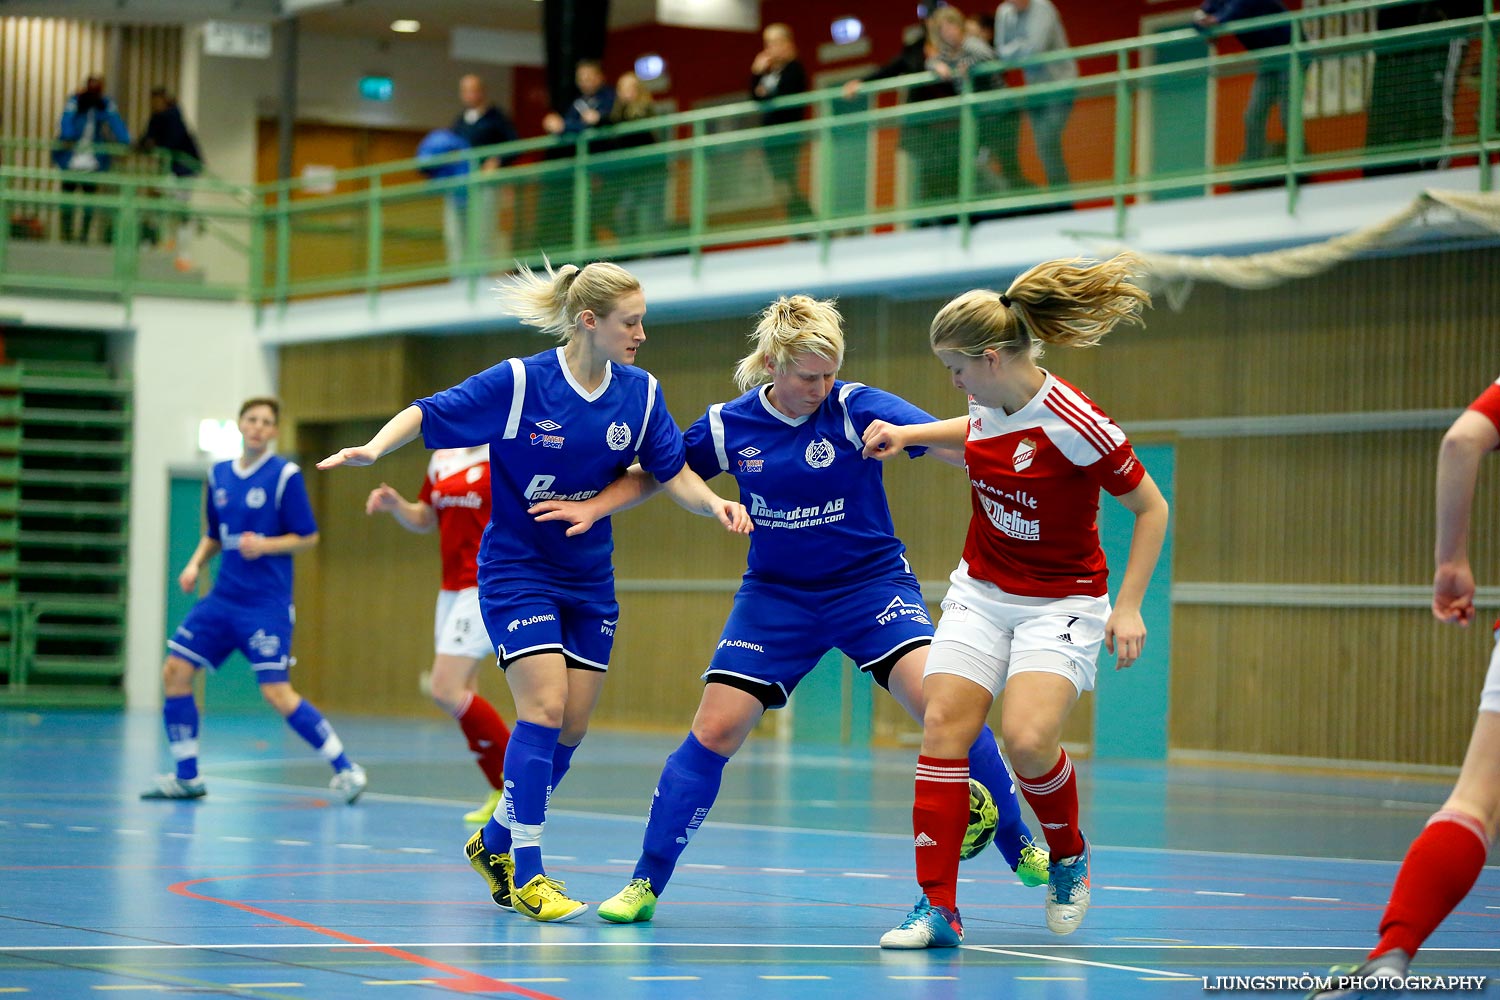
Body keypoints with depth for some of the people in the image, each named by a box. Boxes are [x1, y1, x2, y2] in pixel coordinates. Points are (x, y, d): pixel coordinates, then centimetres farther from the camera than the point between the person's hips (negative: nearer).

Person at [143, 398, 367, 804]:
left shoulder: (285, 475, -6)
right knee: (175, 672, 0)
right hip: (223, 598, 6)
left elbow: (308, 537, -5)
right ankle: (187, 778, 12)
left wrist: (265, 545, -20)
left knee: (277, 693, -14)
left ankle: (345, 769, -3)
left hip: (266, 602, -6)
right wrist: (195, 564, 4)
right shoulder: (219, 475, 11)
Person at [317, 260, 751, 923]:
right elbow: (426, 415, -12)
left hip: (588, 580, 5)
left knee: (571, 726, 4)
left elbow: (674, 474, 1)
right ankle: (525, 873, -9)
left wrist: (714, 503, -19)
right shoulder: (519, 383, -15)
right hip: (517, 570, -5)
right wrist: (374, 448, -30)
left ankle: (494, 843, 27)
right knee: (545, 706, -18)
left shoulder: (640, 392, -2)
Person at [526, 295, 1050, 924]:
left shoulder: (855, 408, -13)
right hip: (776, 595, 2)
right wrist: (594, 507, -5)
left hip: (870, 583, -2)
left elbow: (956, 447, -21)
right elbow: (655, 475, 11)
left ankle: (1019, 849, -7)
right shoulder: (728, 425, -4)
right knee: (715, 729, -7)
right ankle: (646, 883, 4)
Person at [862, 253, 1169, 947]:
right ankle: (938, 908, -7)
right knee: (942, 727, -10)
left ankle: (1069, 858, 8)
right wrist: (908, 435, 15)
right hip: (980, 593, 6)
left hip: (1061, 604, -6)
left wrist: (1128, 606, -16)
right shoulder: (989, 402, -3)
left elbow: (1152, 508, -13)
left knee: (1026, 741, -24)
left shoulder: (1072, 424, -24)